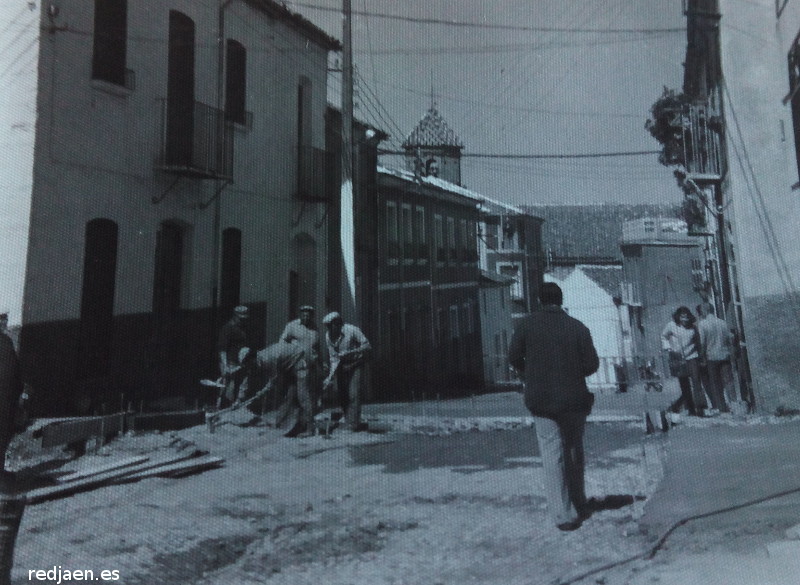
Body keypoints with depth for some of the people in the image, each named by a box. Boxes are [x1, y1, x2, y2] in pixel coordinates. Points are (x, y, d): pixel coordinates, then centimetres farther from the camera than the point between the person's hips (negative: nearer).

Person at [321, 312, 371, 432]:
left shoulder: (352, 330, -19)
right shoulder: (329, 336, -4)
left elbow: (367, 346, -19)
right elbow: (333, 357, -1)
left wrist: (349, 352, -29)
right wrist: (330, 377, -11)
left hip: (356, 364, -5)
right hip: (342, 365, 5)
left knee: (354, 394, -14)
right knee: (341, 393, -1)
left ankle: (353, 424, -13)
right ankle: (348, 421, 14)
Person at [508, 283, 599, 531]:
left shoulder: (526, 325, -4)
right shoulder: (578, 327, -3)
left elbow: (514, 357, -2)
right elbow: (592, 364, -5)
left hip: (541, 400, -1)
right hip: (574, 399, 1)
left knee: (552, 457, 2)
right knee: (574, 452, 18)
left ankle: (563, 515, -1)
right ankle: (579, 506, 29)